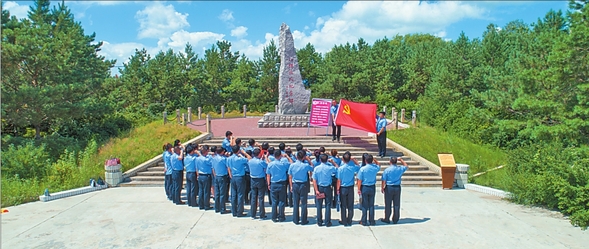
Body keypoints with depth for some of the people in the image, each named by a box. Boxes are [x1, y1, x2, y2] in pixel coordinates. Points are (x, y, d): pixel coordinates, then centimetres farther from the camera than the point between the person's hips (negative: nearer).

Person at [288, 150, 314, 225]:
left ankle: (296, 220, 17)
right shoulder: (306, 165, -13)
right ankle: (303, 220, 12)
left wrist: (291, 186, 11)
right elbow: (312, 169, 6)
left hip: (295, 185, 3)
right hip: (303, 185, -3)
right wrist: (309, 160, 6)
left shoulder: (292, 165, -4)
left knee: (295, 203, 10)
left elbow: (290, 177, 1)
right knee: (303, 203, 6)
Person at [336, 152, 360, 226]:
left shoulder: (340, 168, -15)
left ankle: (344, 221, 14)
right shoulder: (353, 167, -8)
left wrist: (338, 189, -1)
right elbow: (359, 166, 16)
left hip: (343, 188, -2)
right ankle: (349, 221, 18)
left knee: (343, 206, 8)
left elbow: (339, 180, -11)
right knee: (350, 205, 11)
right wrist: (354, 160, 9)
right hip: (351, 188, 2)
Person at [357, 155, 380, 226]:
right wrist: (375, 160, 19)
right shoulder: (375, 168, -4)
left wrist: (359, 189, -5)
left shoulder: (362, 169, -14)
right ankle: (371, 221, 18)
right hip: (372, 188, 3)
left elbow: (359, 180, -12)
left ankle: (364, 221, 11)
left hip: (364, 188, -3)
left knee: (364, 205, 5)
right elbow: (379, 167, 23)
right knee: (371, 205, 11)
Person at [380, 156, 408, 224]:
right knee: (396, 204, 10)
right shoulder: (400, 169, -3)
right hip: (397, 188, 3)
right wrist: (401, 160, 20)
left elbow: (384, 181, -9)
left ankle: (387, 219, 16)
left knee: (388, 204, 7)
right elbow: (406, 166, 20)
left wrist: (382, 188, 3)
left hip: (389, 188, -3)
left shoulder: (387, 170, -11)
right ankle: (395, 220, 17)